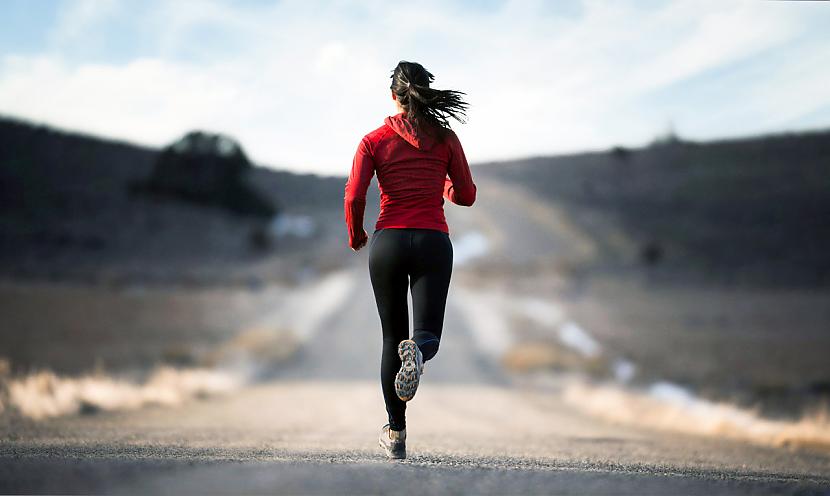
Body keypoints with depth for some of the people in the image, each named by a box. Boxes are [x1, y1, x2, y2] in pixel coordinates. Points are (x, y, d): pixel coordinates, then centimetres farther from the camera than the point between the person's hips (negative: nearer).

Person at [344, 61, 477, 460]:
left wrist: (355, 235, 12)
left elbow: (354, 198, -6)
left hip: (388, 242, 1)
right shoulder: (445, 138, 3)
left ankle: (396, 433, 13)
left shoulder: (374, 141, 1)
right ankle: (416, 351, -38)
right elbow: (466, 196, 5)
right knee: (427, 335, 2)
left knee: (392, 337, 12)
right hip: (433, 241, 0)